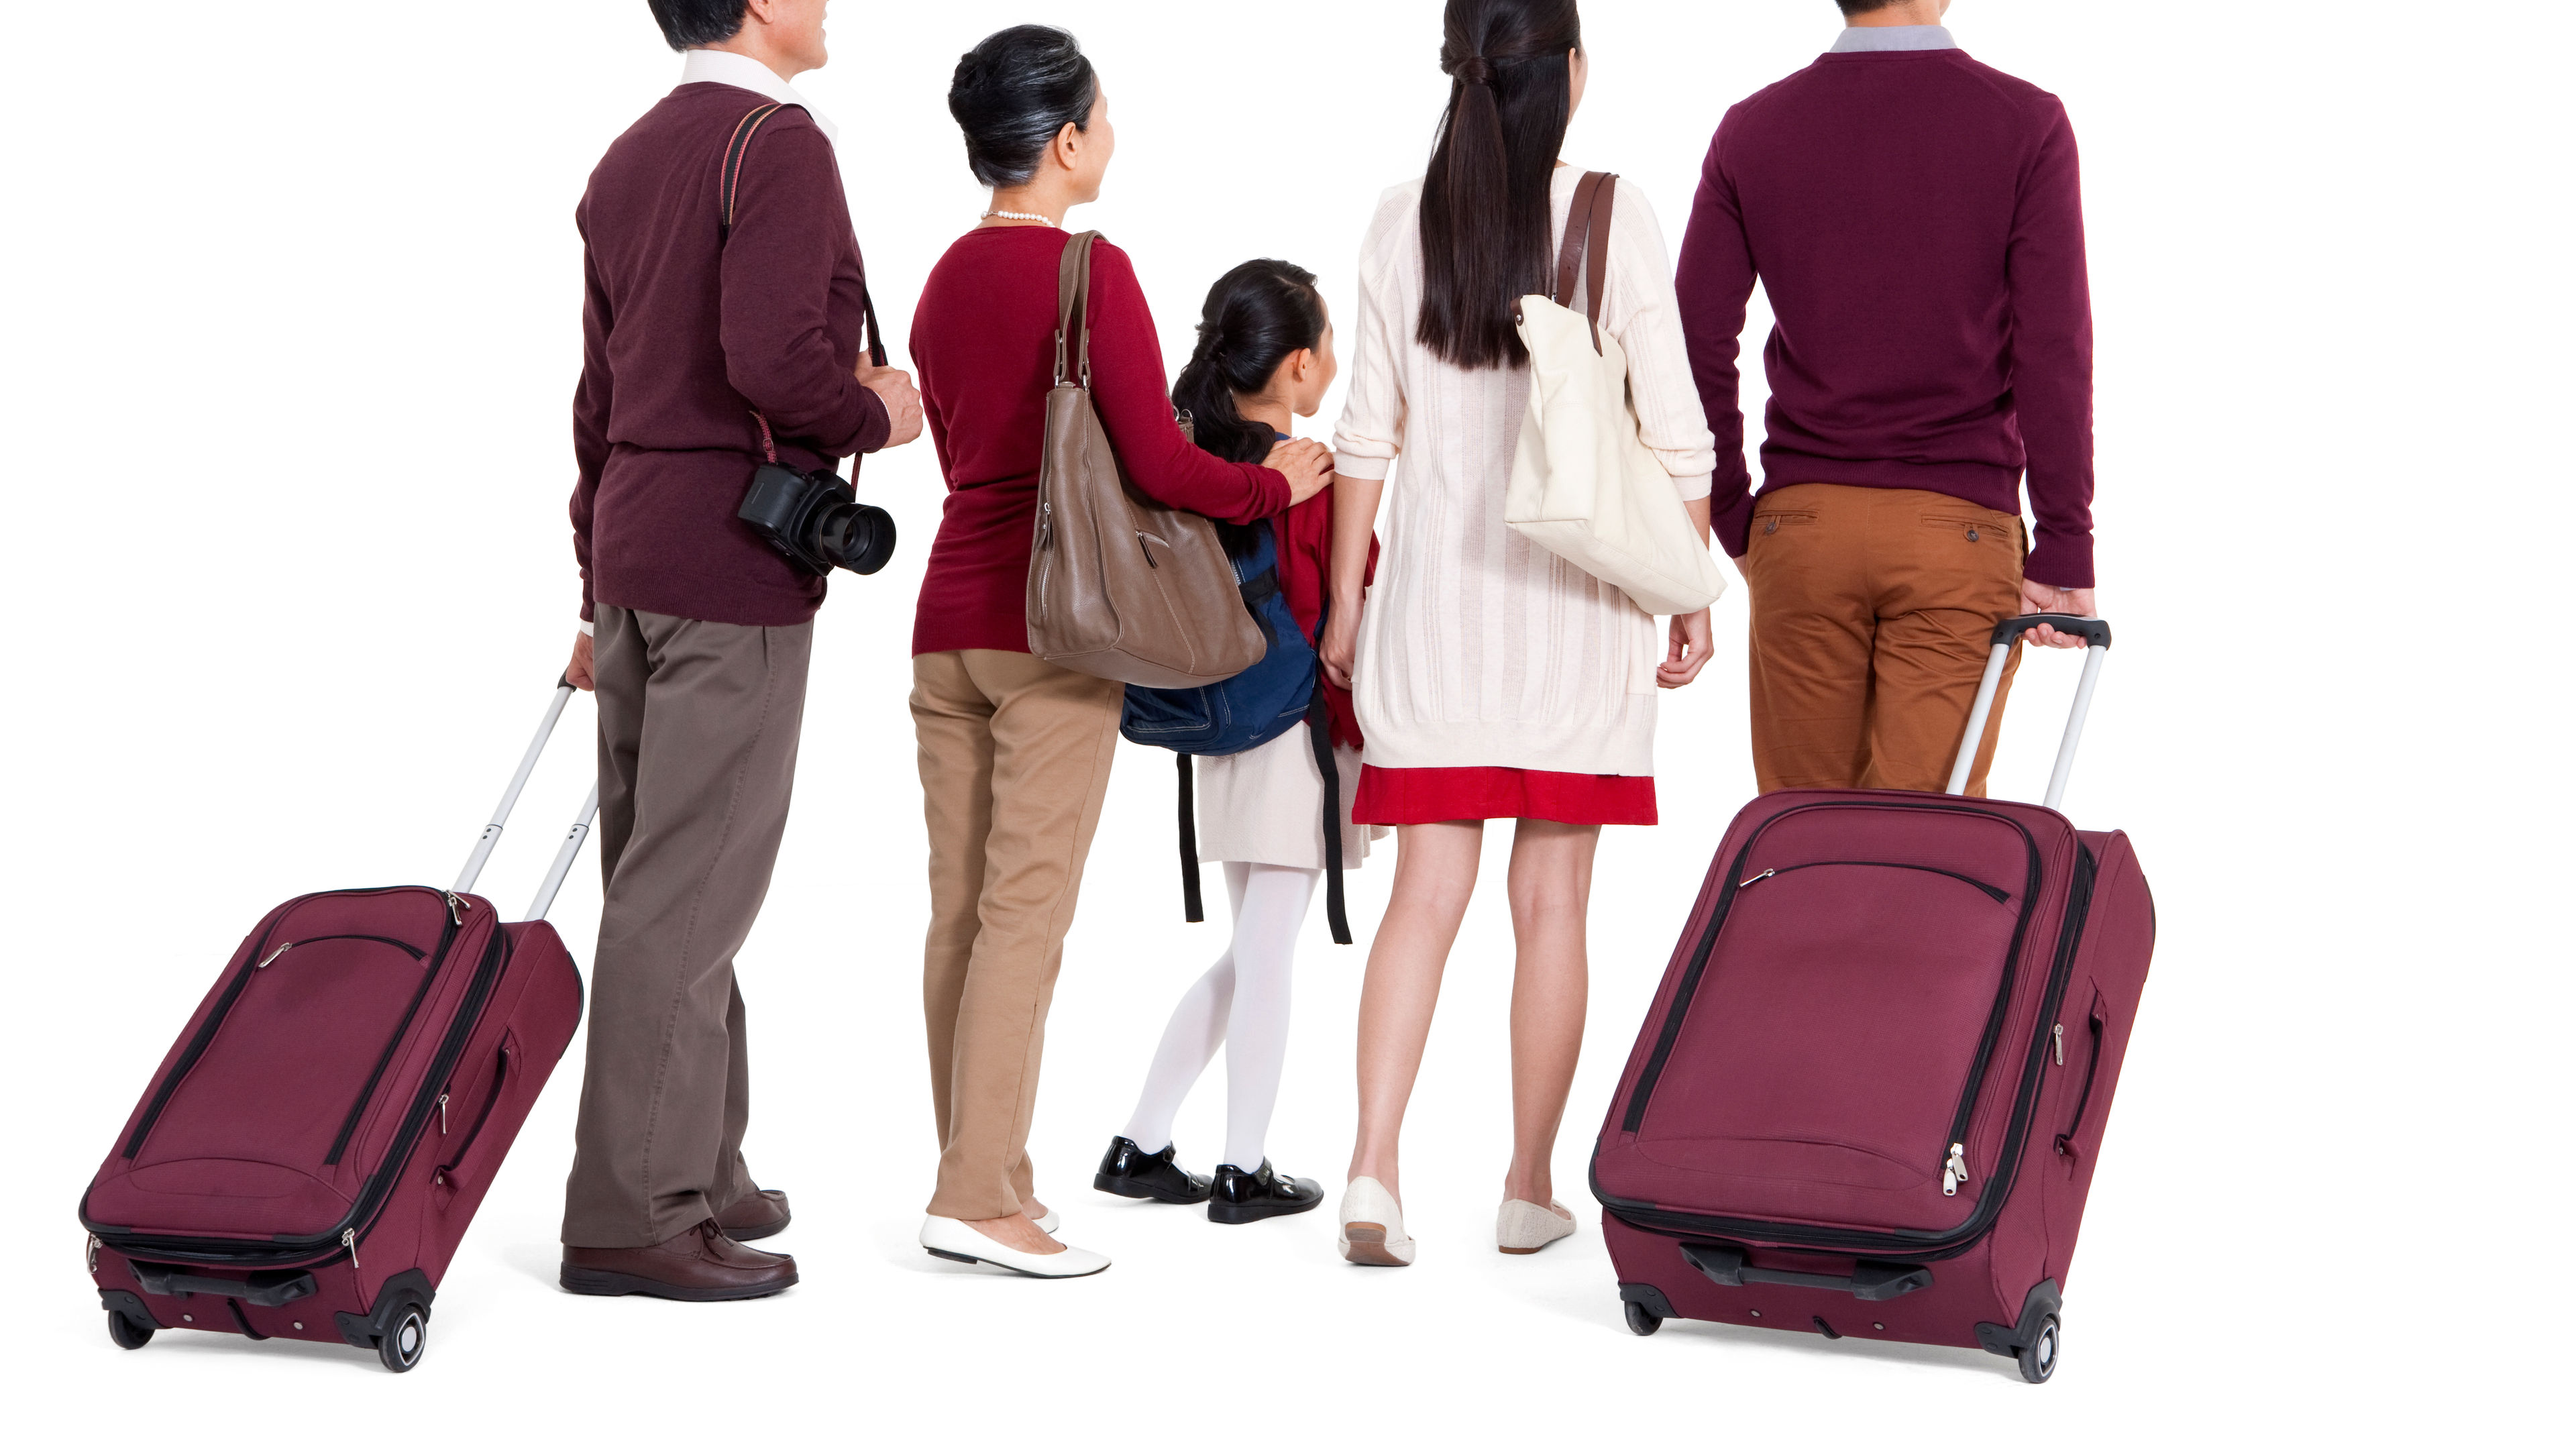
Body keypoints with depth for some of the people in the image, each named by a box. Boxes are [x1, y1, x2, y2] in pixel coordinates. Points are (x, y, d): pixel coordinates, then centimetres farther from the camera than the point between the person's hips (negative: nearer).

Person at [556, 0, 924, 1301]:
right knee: (687, 893, -6)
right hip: (735, 567, -9)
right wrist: (876, 416, -4)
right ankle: (631, 1216, -3)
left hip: (631, 556, 9)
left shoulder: (629, 159, 16)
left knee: (662, 885, 13)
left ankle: (697, 1173, 22)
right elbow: (772, 361, -24)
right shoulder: (780, 143, -11)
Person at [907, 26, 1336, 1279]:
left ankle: (977, 1178, 15)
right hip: (1052, 627, -7)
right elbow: (1158, 464, -15)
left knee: (960, 909, 8)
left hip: (948, 619, 7)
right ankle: (983, 1197, -5)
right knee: (1025, 909, -5)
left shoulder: (947, 278, 12)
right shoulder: (1090, 271, -11)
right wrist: (1276, 483, 2)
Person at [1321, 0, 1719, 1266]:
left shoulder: (1404, 223, 2)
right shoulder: (1611, 219, -5)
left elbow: (1369, 433, 5)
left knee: (1426, 891, 5)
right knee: (1549, 900, 6)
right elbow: (1674, 433, -4)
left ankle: (1373, 1165, -8)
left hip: (1436, 588, 2)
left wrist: (1345, 596, 13)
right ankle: (1529, 1188, 12)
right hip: (1576, 594, -2)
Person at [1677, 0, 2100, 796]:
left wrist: (1737, 522, 11)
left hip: (1803, 523, 2)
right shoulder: (2026, 124, -3)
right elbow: (2054, 353, -8)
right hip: (1959, 525, -2)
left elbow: (1698, 348, 2)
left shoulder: (1752, 132, 3)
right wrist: (2064, 552, -5)